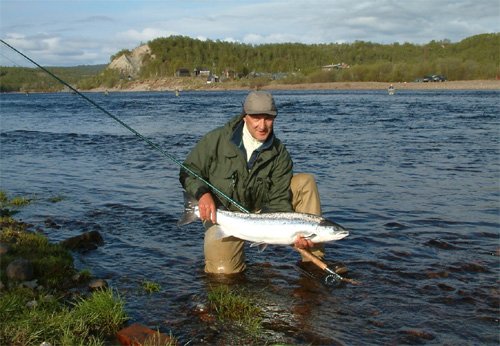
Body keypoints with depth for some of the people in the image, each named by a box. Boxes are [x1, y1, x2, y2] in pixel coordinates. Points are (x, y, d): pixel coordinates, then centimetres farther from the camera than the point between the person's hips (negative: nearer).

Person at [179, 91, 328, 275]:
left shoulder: (279, 154, -7)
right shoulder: (217, 140, -13)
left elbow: (279, 201, -10)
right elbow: (188, 171, -5)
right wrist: (202, 193, -26)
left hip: (261, 211, 3)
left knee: (305, 182, -11)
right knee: (223, 271, -22)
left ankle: (314, 259, -9)